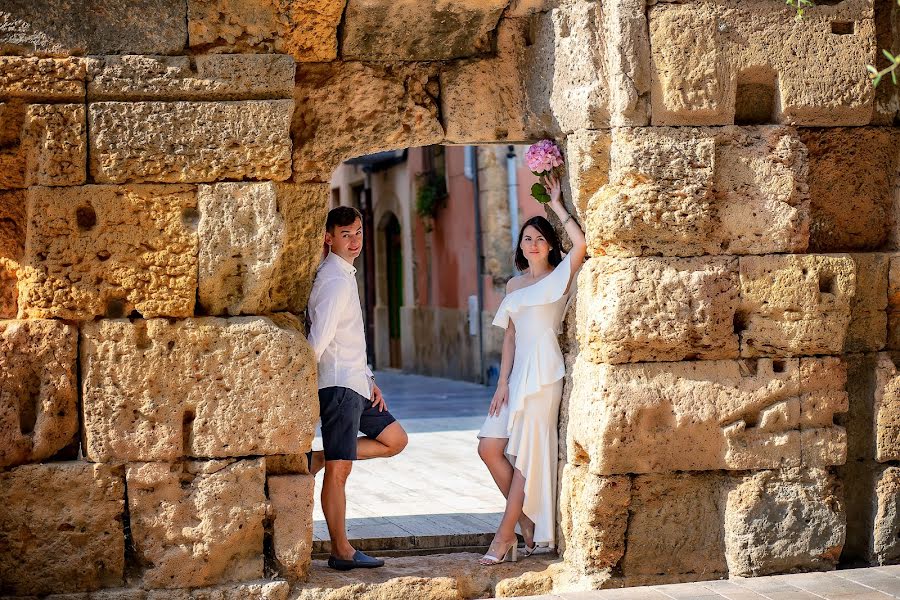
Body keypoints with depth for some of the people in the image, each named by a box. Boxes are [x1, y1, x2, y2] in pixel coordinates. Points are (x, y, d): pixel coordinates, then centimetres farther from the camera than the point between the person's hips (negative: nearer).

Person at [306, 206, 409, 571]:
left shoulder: (346, 276, 17)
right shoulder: (335, 280, -14)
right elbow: (319, 338, -19)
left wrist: (369, 379, 18)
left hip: (356, 383, 10)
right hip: (338, 385, -10)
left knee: (395, 440, 16)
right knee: (339, 471, -5)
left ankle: (319, 459, 11)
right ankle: (341, 551, 0)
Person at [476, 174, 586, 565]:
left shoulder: (559, 277, 0)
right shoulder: (514, 285, 18)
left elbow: (581, 243, -20)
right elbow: (509, 335, 15)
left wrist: (558, 206, -8)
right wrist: (503, 382, 5)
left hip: (544, 372, -7)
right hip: (517, 372, 7)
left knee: (527, 454, -6)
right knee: (489, 447, -2)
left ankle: (504, 538, -5)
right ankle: (526, 521, 9)